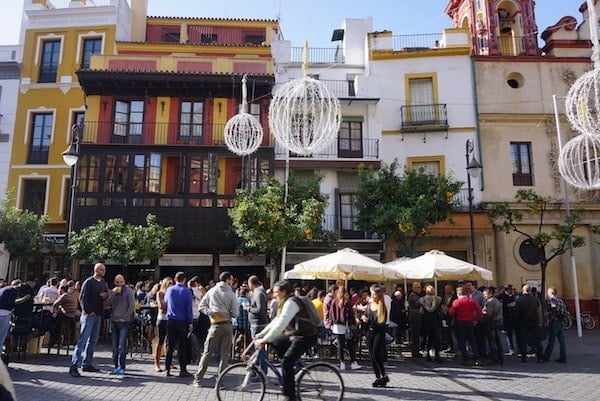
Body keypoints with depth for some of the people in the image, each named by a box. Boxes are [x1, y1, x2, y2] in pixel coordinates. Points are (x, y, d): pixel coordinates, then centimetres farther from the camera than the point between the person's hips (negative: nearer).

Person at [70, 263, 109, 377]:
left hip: (98, 315, 8)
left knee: (93, 341, 11)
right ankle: (74, 366, -8)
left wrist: (105, 295, -3)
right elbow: (82, 298, -12)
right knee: (83, 340, -10)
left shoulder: (103, 282, 13)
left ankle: (87, 364, 19)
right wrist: (89, 311, -17)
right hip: (89, 315, -8)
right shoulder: (89, 282, -8)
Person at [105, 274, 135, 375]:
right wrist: (113, 293, -10)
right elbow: (108, 304, 0)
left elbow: (132, 306, -5)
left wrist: (124, 317, -9)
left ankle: (121, 367, -5)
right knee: (115, 345, 9)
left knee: (122, 345, -9)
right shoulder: (112, 292, 13)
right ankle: (115, 366, 16)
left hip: (124, 321, -5)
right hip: (114, 321, 5)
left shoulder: (129, 291, -1)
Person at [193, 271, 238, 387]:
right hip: (227, 325, -1)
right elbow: (235, 314, -4)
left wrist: (211, 312, -2)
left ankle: (198, 379, 12)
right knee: (225, 354, 6)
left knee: (207, 352, 9)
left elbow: (201, 306, 2)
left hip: (215, 325, 1)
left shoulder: (212, 291, 3)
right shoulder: (231, 294, -3)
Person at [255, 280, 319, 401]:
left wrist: (264, 339, -27)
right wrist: (261, 334, 11)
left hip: (306, 337, -10)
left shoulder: (291, 303, -19)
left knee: (286, 362, -15)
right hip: (294, 334, 10)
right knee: (273, 342, 8)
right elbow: (276, 321, 16)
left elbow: (280, 324, -27)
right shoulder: (285, 303, 11)